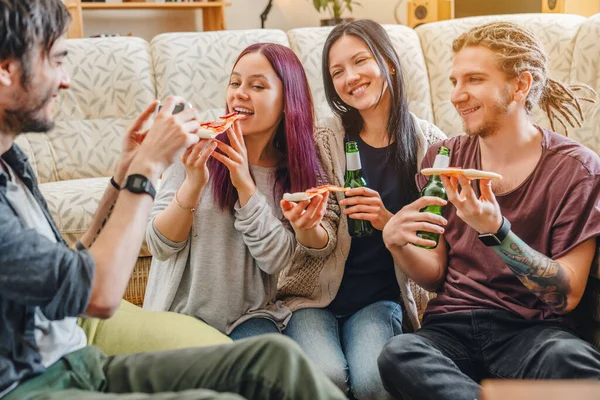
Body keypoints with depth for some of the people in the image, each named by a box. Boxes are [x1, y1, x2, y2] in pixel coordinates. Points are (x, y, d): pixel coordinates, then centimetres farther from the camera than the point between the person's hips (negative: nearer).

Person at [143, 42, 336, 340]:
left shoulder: (296, 170, 1)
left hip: (250, 316, 1)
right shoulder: (200, 150, -6)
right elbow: (161, 246, -7)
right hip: (183, 314, -1)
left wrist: (245, 184, -20)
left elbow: (276, 259, -10)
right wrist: (193, 183, -24)